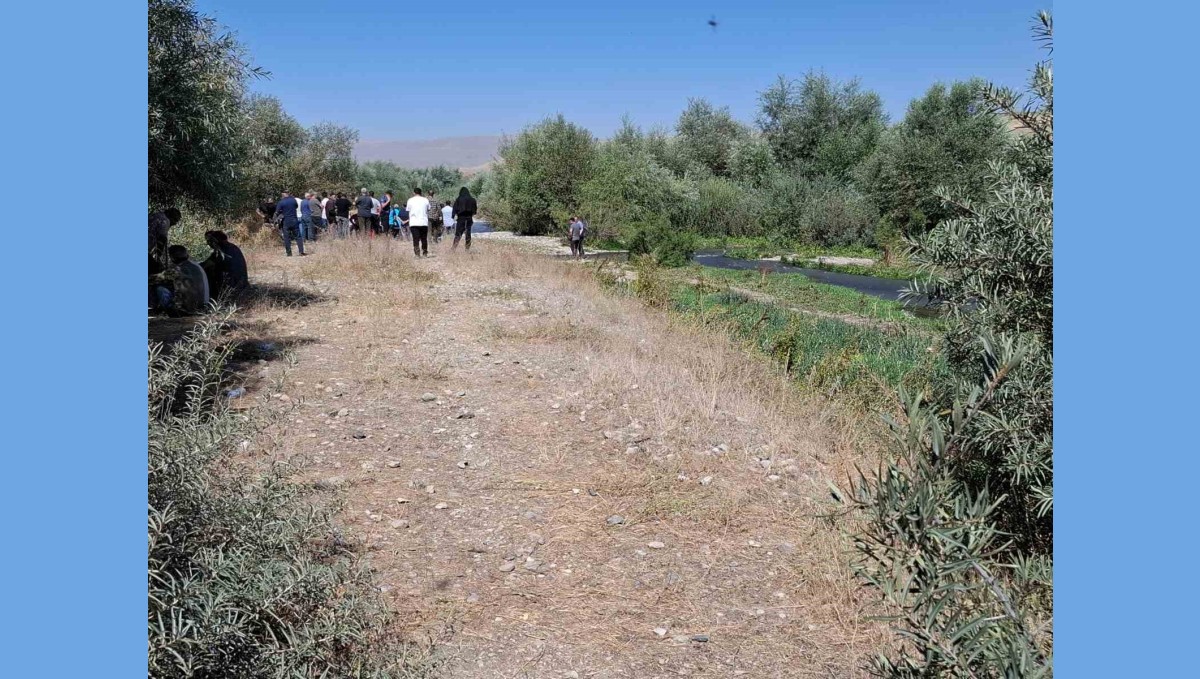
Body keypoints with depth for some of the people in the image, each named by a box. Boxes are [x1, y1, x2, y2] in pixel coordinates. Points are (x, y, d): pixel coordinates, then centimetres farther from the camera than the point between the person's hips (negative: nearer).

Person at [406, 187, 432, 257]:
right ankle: (425, 253, 16)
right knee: (424, 239, 11)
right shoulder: (425, 200, 7)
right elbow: (428, 211, 8)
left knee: (416, 239, -3)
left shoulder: (410, 200, 6)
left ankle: (417, 254, -12)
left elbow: (408, 212, 8)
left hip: (414, 223, -1)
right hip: (424, 222, 1)